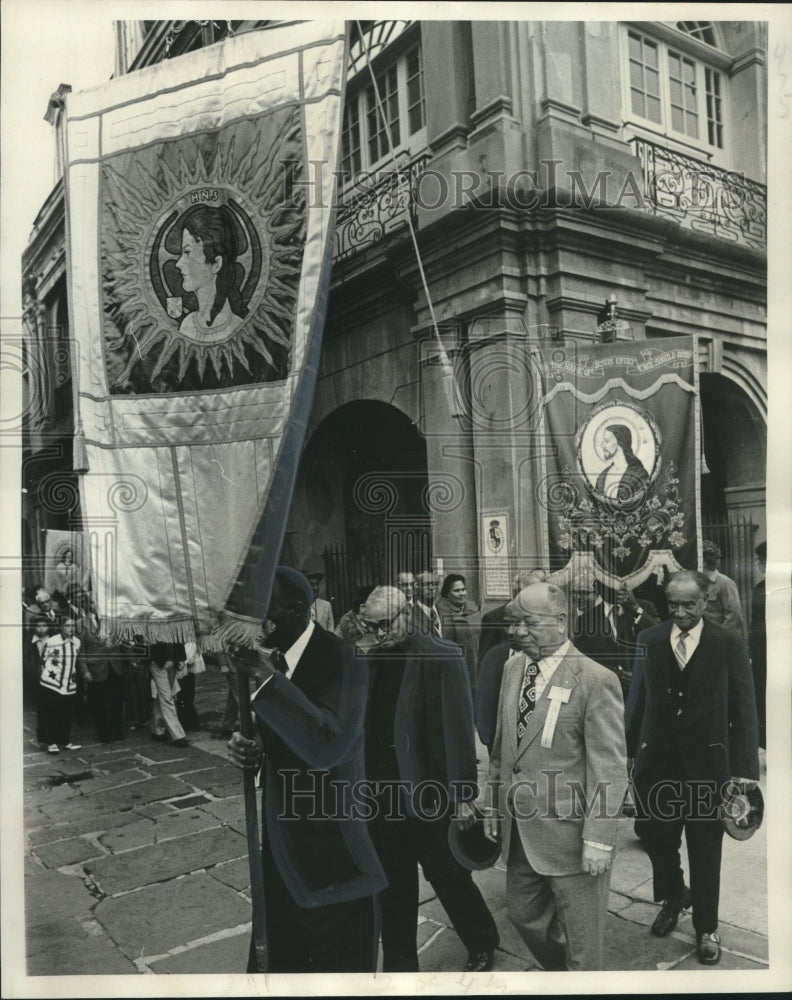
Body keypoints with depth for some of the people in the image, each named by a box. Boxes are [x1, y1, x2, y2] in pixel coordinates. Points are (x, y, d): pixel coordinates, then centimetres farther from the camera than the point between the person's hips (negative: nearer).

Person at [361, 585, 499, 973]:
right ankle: (399, 963, 34)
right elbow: (364, 725, 6)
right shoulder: (370, 660, 2)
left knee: (448, 875, 13)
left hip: (429, 791, -4)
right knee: (393, 887, 15)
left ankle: (482, 945, 39)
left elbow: (459, 728, -12)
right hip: (384, 792, 4)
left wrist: (463, 794, -11)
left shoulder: (442, 657, -13)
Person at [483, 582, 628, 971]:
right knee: (523, 913, 23)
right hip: (519, 832, 7)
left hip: (570, 836, -7)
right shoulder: (513, 667, 4)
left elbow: (610, 769, -17)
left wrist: (599, 839, -18)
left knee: (580, 939, 11)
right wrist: (493, 804, 13)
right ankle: (558, 971, 48)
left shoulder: (595, 680, -17)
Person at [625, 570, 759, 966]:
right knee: (656, 837, 13)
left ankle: (706, 927, 33)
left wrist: (744, 768, -8)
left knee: (705, 850, 11)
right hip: (657, 760, 2)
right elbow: (637, 700, 3)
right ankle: (673, 897, 44)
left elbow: (743, 710, -5)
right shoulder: (649, 640, -1)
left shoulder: (729, 645, -6)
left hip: (707, 763, -2)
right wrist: (627, 750, 3)